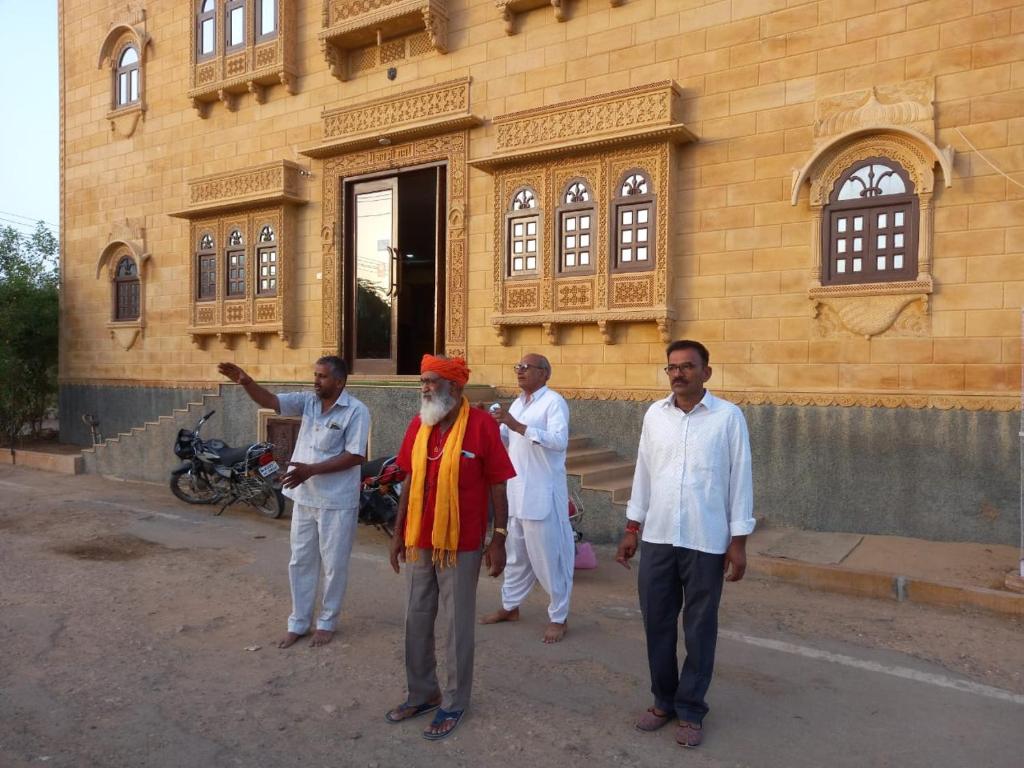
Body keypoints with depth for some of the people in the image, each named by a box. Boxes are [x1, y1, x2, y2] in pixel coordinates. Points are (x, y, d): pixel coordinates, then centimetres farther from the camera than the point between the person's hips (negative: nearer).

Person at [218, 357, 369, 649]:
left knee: (334, 565, 8)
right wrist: (246, 382, -23)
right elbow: (270, 401, -3)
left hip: (336, 502, -6)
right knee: (300, 562, 15)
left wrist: (311, 469, -23)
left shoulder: (356, 411, -14)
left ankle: (327, 622, 26)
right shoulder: (308, 402, 4)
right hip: (304, 498, 6)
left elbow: (355, 456, -19)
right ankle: (298, 622, 30)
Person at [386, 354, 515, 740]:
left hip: (461, 545, -5)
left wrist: (499, 538, -10)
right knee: (417, 621, 17)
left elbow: (497, 485, -9)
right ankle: (422, 693, 36)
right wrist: (398, 533, 12)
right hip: (418, 542, 6)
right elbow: (409, 481, 11)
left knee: (456, 626, 8)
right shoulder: (418, 425, 4)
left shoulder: (482, 425, -13)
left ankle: (454, 703, 27)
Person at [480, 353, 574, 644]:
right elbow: (503, 438, 14)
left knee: (548, 556, 1)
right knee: (516, 553, 20)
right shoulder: (517, 402, 14)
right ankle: (510, 606, 35)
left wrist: (518, 426, -30)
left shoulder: (554, 402, -11)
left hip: (543, 493, -8)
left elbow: (560, 440, -26)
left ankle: (558, 617, 15)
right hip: (516, 491, 8)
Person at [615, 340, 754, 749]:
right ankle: (664, 699, 30)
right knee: (657, 622, 12)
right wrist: (631, 529, 10)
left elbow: (739, 479, -3)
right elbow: (643, 474, 9)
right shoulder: (654, 414, 5)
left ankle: (690, 709, 25)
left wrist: (738, 541, -5)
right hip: (657, 537, 3)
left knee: (699, 628, 9)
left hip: (706, 542, -3)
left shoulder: (728, 416, -5)